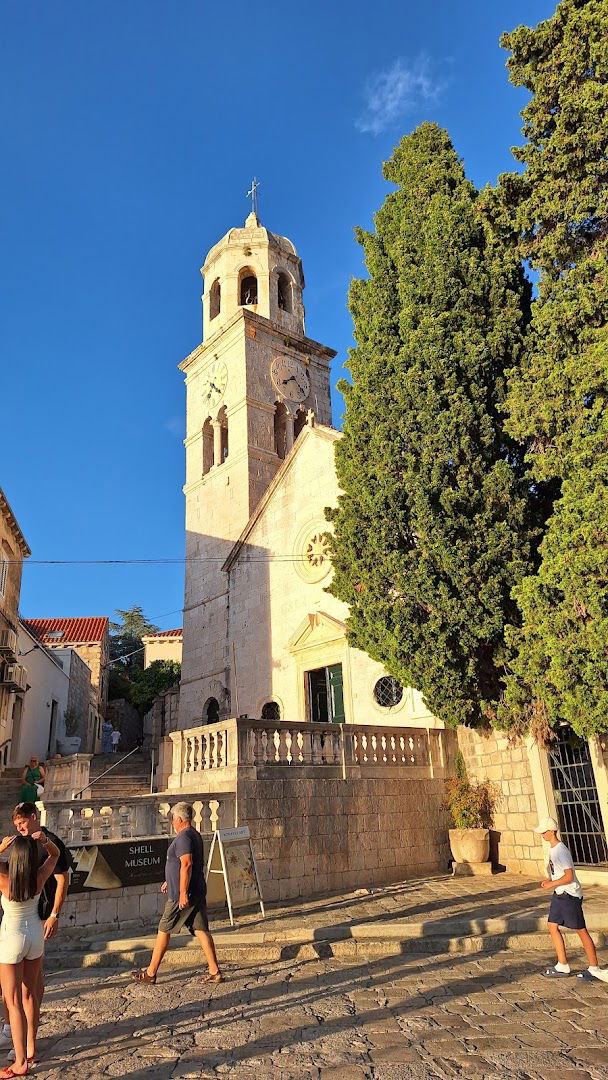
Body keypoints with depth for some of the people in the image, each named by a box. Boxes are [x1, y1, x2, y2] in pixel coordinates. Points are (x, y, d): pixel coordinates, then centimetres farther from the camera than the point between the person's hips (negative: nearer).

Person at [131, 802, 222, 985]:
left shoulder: (183, 837, -16)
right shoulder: (195, 835, 14)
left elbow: (186, 864, -26)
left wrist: (183, 893, -25)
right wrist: (171, 881, 33)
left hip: (182, 895, -9)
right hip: (198, 893, 9)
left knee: (164, 930, 6)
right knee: (201, 930, 8)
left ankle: (150, 973, 18)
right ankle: (215, 972, 5)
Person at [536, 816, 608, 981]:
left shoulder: (561, 851, -23)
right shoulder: (552, 848, 7)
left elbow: (569, 876, -25)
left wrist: (551, 884, -16)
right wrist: (549, 879, 5)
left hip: (570, 895, -10)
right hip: (559, 894, 10)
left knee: (581, 930, 2)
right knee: (552, 926, 8)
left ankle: (594, 968, 16)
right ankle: (563, 967, 16)